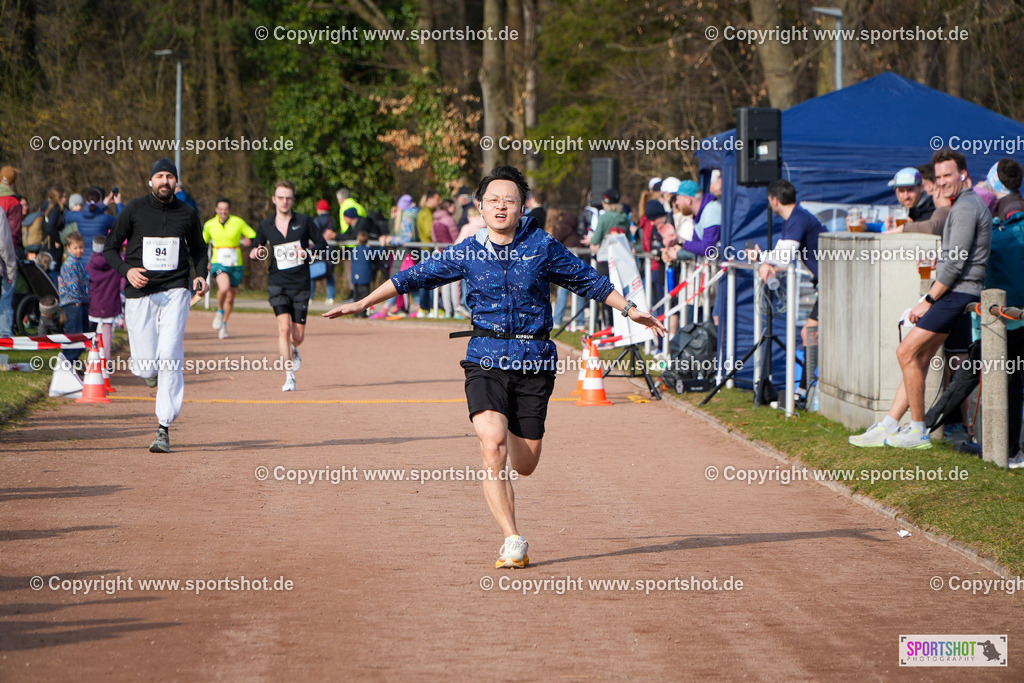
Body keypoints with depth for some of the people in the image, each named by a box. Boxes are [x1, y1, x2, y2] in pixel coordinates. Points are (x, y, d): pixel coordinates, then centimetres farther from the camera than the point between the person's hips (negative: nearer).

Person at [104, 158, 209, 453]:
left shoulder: (187, 214, 5)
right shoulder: (134, 209, 0)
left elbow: (198, 249, 21)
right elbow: (109, 248, 4)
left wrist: (201, 275, 1)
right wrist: (126, 270, -15)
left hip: (175, 292, 0)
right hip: (140, 295, 0)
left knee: (170, 358, -17)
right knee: (145, 367, -4)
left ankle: (164, 429, -13)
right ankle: (156, 373, 37)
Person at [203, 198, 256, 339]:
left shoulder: (238, 222, -2)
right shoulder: (210, 225, 3)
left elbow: (254, 237, 3)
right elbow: (203, 243, 20)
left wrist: (249, 241, -20)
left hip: (235, 265, 1)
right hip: (219, 263, -1)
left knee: (230, 298, 7)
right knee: (224, 287, -29)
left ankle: (223, 324, 30)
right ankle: (219, 311, 0)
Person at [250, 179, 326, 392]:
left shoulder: (304, 222, 2)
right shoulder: (265, 226, 5)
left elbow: (323, 247, 6)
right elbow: (255, 250, 17)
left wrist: (308, 252, -13)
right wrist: (256, 253, -7)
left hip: (301, 284, 0)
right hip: (277, 284, 0)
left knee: (298, 335, 2)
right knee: (284, 327, -20)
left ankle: (293, 350, 40)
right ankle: (289, 376, -16)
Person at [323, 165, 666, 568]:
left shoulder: (542, 247, 2)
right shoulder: (467, 253, 4)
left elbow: (588, 281, 13)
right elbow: (415, 276, 13)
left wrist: (629, 309, 11)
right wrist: (363, 304, 14)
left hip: (534, 361, 1)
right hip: (486, 360, 0)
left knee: (524, 463, 4)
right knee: (493, 443, -22)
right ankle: (513, 542, -17)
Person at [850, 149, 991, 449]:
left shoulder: (965, 207, -14)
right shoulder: (972, 203, 20)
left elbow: (954, 263, -19)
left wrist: (928, 301, -13)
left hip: (957, 293, -11)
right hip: (955, 295, 11)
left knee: (907, 351, -12)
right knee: (919, 359, 8)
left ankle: (918, 431, -7)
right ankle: (888, 427, 9)